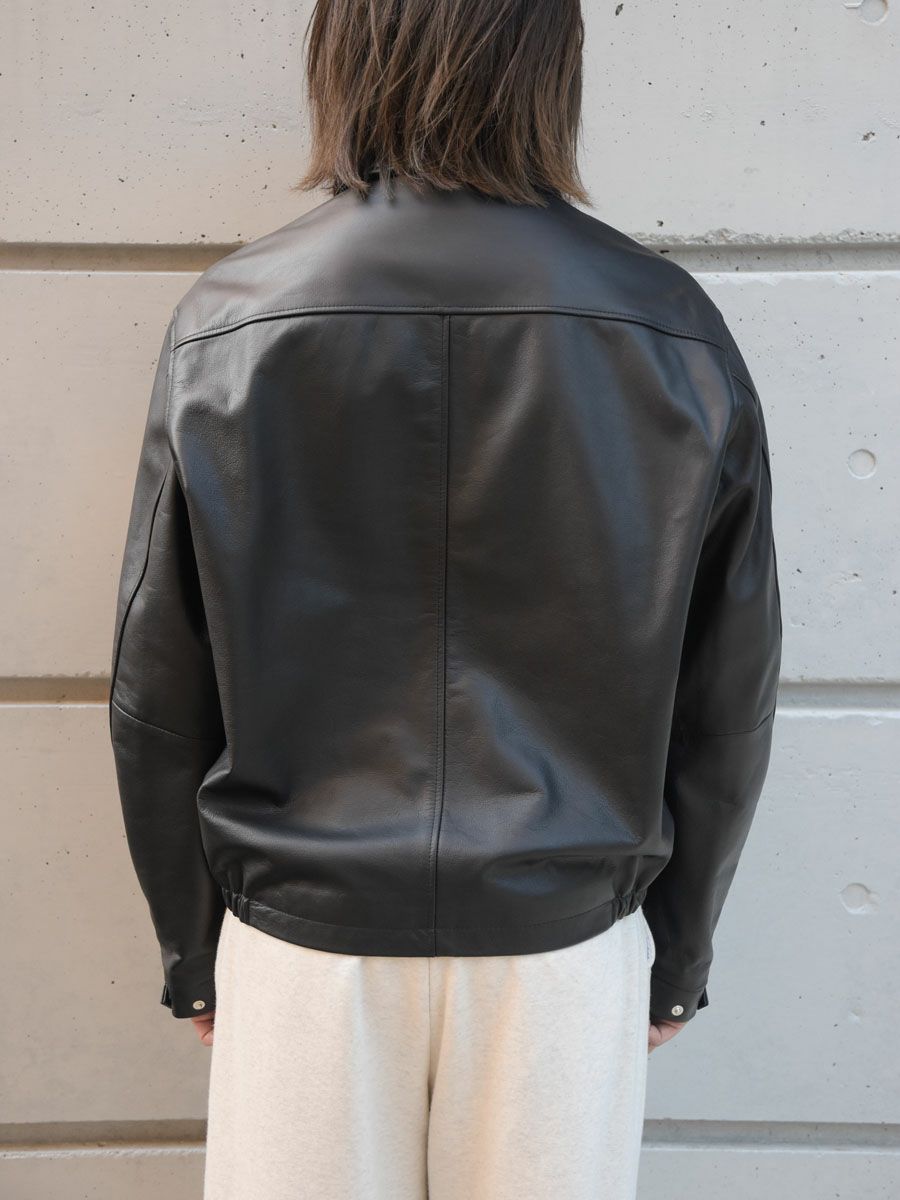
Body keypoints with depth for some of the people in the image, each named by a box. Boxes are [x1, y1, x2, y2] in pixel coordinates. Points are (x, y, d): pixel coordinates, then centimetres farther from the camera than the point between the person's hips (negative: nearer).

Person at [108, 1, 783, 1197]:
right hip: (565, 935, 1)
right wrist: (678, 953, 13)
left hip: (303, 930, 0)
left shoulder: (227, 322, -8)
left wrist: (192, 949, 10)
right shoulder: (675, 333, -6)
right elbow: (729, 697, -1)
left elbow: (157, 695, -3)